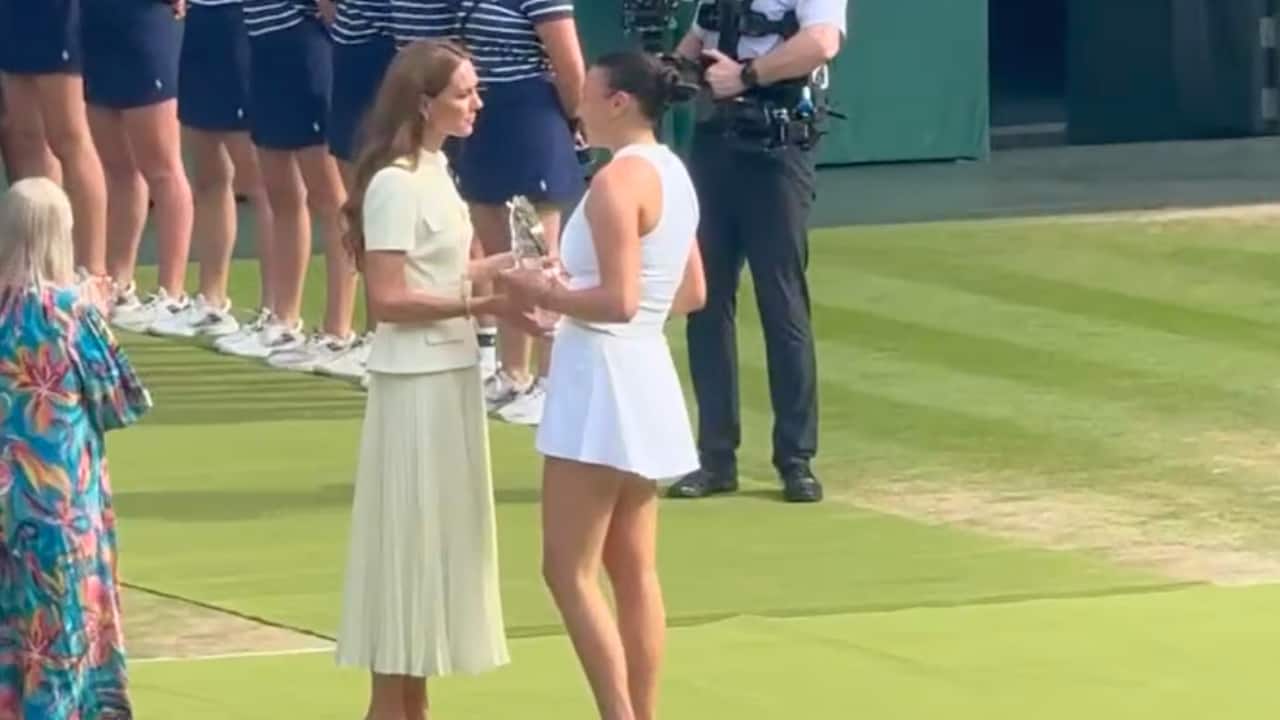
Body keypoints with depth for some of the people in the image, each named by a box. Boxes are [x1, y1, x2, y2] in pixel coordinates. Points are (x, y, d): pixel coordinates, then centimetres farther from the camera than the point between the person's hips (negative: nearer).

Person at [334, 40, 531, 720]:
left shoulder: (434, 171, 11)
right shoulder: (396, 184, -17)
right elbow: (390, 298, -21)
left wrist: (507, 264, 5)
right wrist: (480, 305, -24)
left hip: (451, 374, 9)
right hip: (415, 382, -9)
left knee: (437, 535, 13)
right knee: (407, 537, -4)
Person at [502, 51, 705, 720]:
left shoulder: (618, 180, -18)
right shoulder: (671, 174, 11)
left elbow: (618, 300, -25)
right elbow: (692, 293, 18)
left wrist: (545, 294, -11)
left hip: (602, 381, -10)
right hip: (644, 375, 10)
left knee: (568, 570, -5)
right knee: (633, 570, 13)